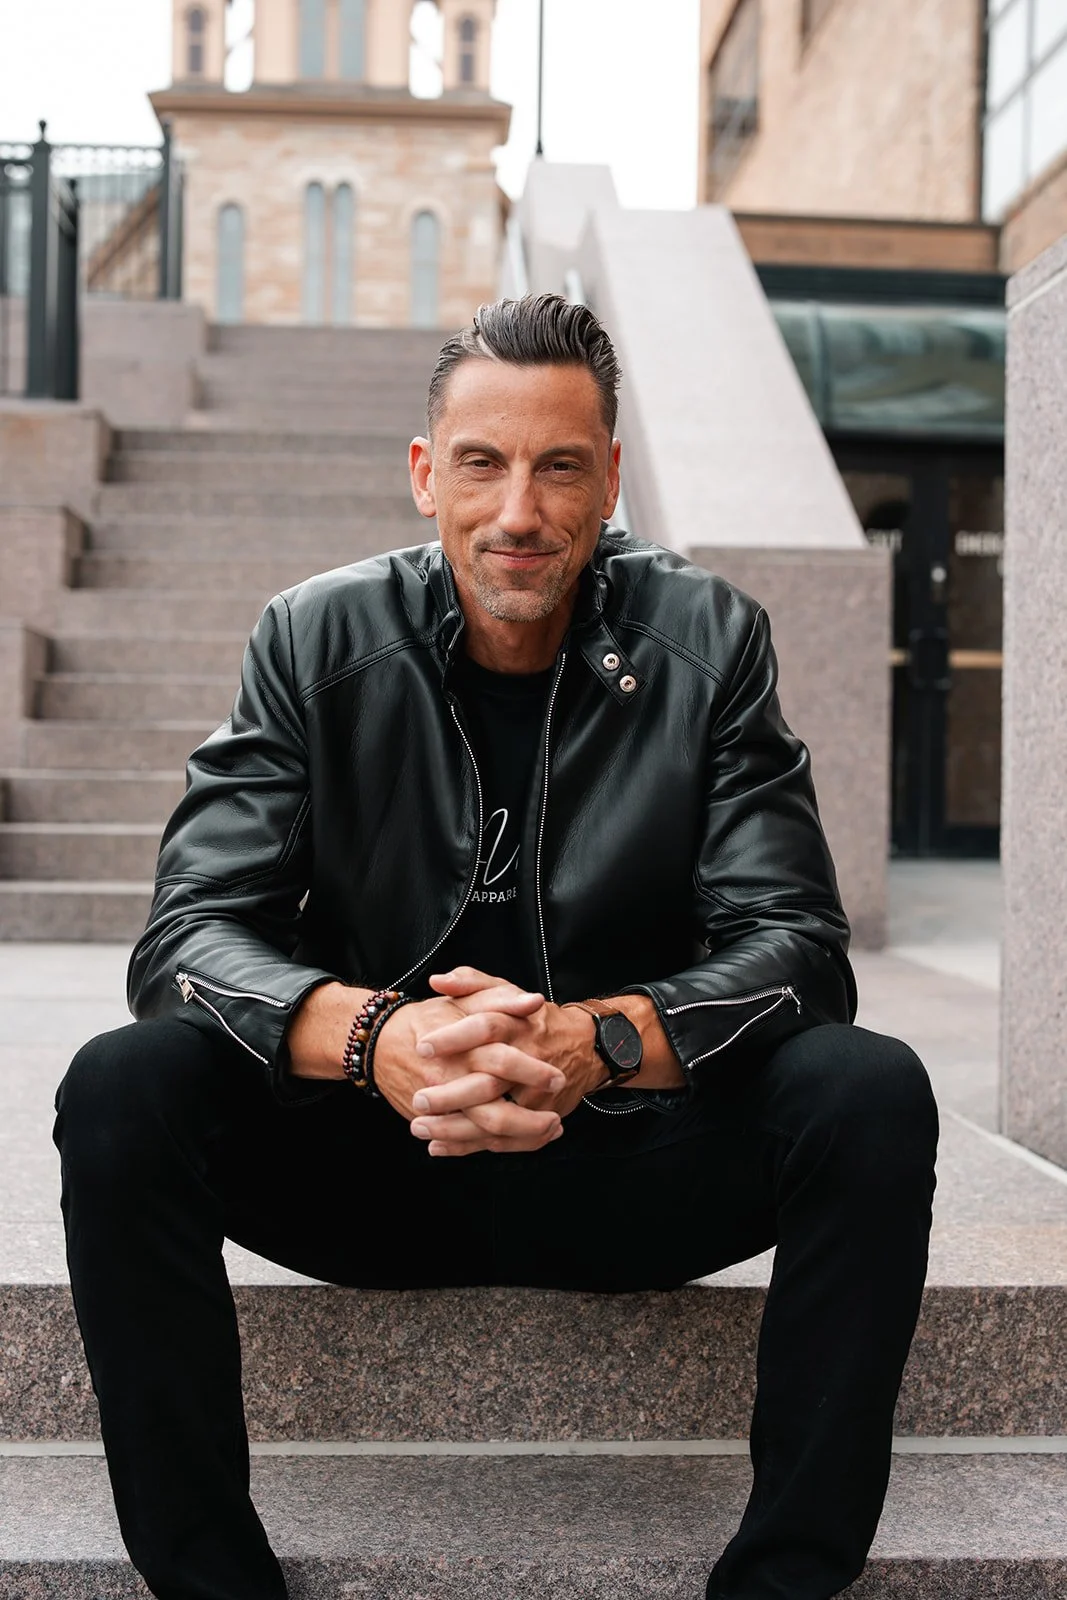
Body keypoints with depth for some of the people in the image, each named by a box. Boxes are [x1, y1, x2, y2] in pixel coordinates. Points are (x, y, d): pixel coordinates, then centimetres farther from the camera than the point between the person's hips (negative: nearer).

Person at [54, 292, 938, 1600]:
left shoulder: (707, 641, -4)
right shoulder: (317, 642, -3)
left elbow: (797, 945, -11)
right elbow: (187, 937, -11)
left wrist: (595, 1039, -33)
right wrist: (377, 1037, -33)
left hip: (626, 1173, 0)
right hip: (372, 1165, 1)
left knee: (871, 1091, -26)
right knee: (122, 1087, -24)